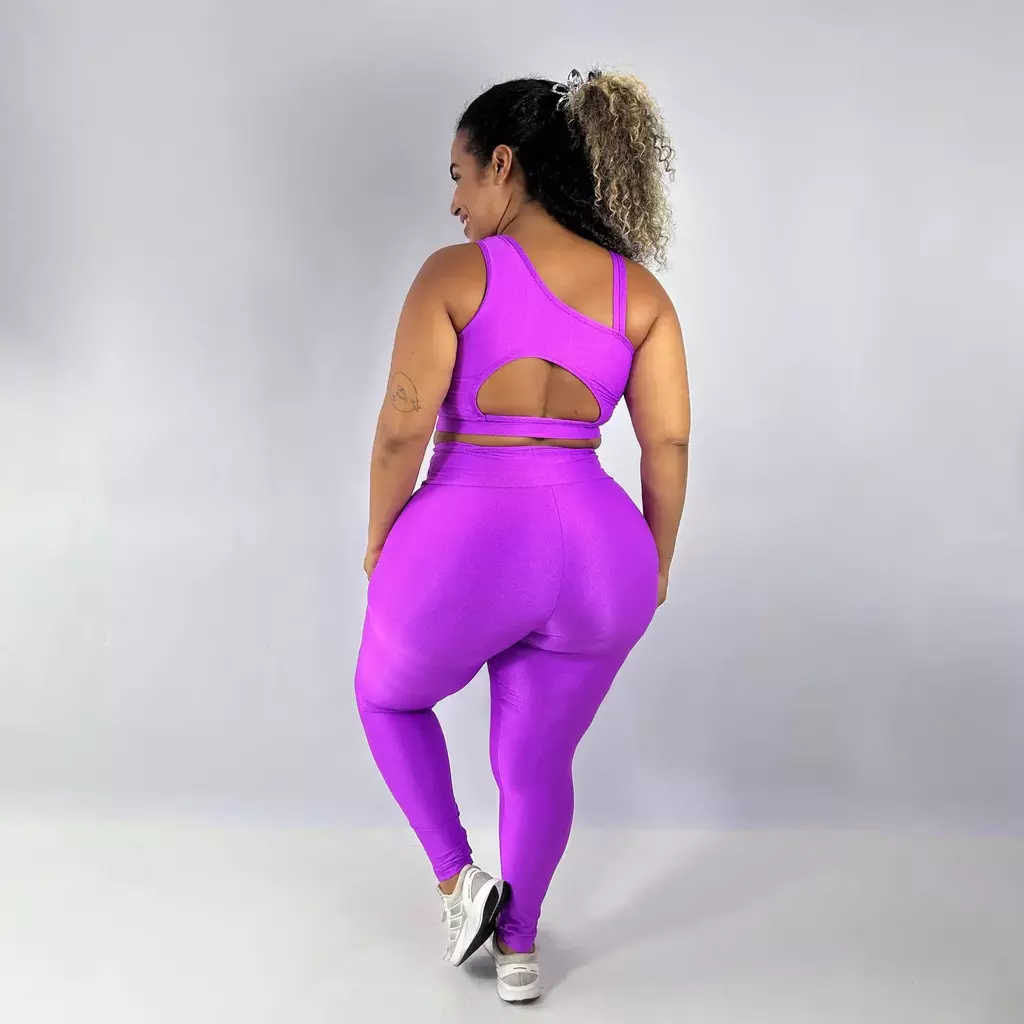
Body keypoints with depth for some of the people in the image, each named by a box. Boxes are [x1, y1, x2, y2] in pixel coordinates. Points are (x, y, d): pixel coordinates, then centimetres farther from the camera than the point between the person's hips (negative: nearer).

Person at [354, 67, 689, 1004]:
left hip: (467, 540, -3)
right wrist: (656, 565, 14)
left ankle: (459, 878, 20)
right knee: (539, 760, 23)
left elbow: (402, 429, -9)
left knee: (388, 696, 28)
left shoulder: (454, 273, -6)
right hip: (596, 546, 4)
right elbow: (669, 443, 2)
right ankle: (520, 947, 38)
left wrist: (380, 542, 6)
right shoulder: (639, 288, 5)